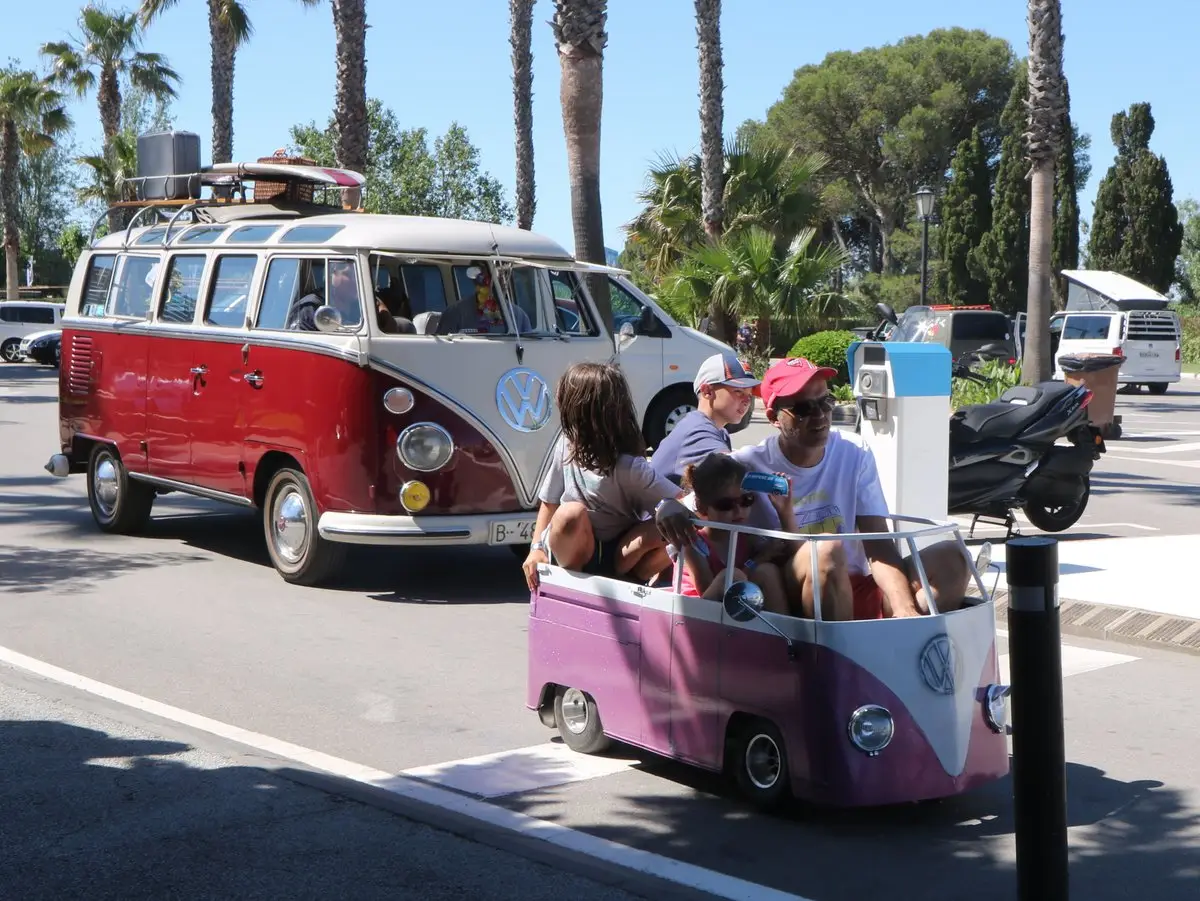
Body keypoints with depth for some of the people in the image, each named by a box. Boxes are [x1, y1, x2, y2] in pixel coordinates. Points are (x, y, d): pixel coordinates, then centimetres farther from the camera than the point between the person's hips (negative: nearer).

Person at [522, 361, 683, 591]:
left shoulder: (628, 466, -17)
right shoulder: (566, 446, -4)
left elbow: (682, 502, -18)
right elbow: (550, 501, 6)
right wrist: (537, 548, -4)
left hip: (618, 554, -1)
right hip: (572, 554, 2)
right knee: (571, 513, -33)